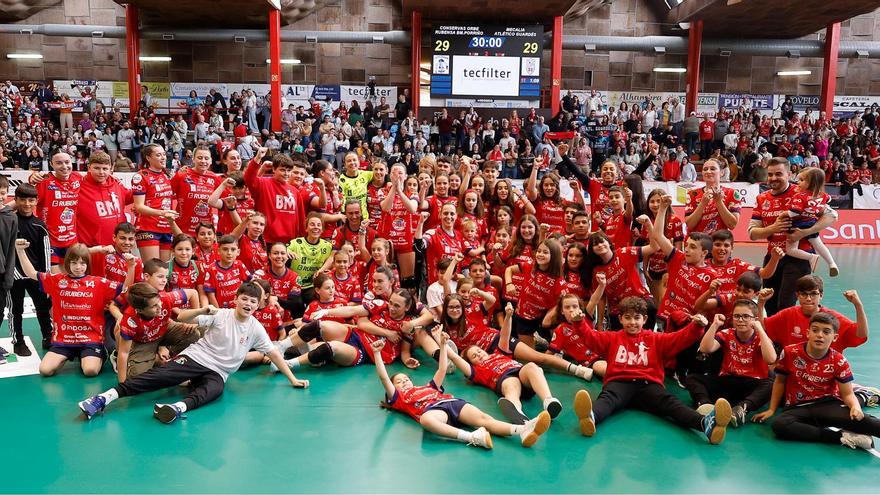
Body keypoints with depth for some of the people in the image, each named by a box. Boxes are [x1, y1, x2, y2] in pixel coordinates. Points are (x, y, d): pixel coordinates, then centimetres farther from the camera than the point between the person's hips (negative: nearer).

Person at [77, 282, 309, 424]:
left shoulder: (256, 328, 5)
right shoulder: (220, 315, -1)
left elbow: (273, 352, 8)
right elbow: (181, 317, -4)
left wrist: (292, 378, 5)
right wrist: (203, 310, -24)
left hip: (218, 373, 1)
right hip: (195, 357, -1)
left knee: (213, 390, -35)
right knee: (159, 376, -26)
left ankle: (178, 408, -63)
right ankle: (105, 397, -33)